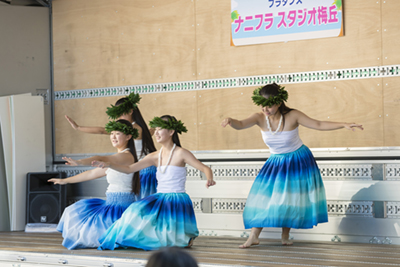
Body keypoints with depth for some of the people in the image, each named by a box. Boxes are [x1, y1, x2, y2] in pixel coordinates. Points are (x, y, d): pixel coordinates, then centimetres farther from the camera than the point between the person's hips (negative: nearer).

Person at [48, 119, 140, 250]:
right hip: (111, 204, 11)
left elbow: (101, 159, -32)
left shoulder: (127, 156, -14)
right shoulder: (115, 159, 18)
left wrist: (79, 162, -47)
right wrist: (65, 180, 25)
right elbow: (93, 173, 23)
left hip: (120, 207, -11)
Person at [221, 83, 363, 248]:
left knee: (291, 199, 3)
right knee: (262, 198, -4)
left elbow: (319, 125, -15)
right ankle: (254, 236, 0)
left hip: (298, 162, -2)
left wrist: (344, 125, -24)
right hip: (275, 162, 2)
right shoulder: (260, 118, -17)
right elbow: (240, 125, -34)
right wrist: (230, 121, -58)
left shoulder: (292, 116, -22)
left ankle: (285, 236, 18)